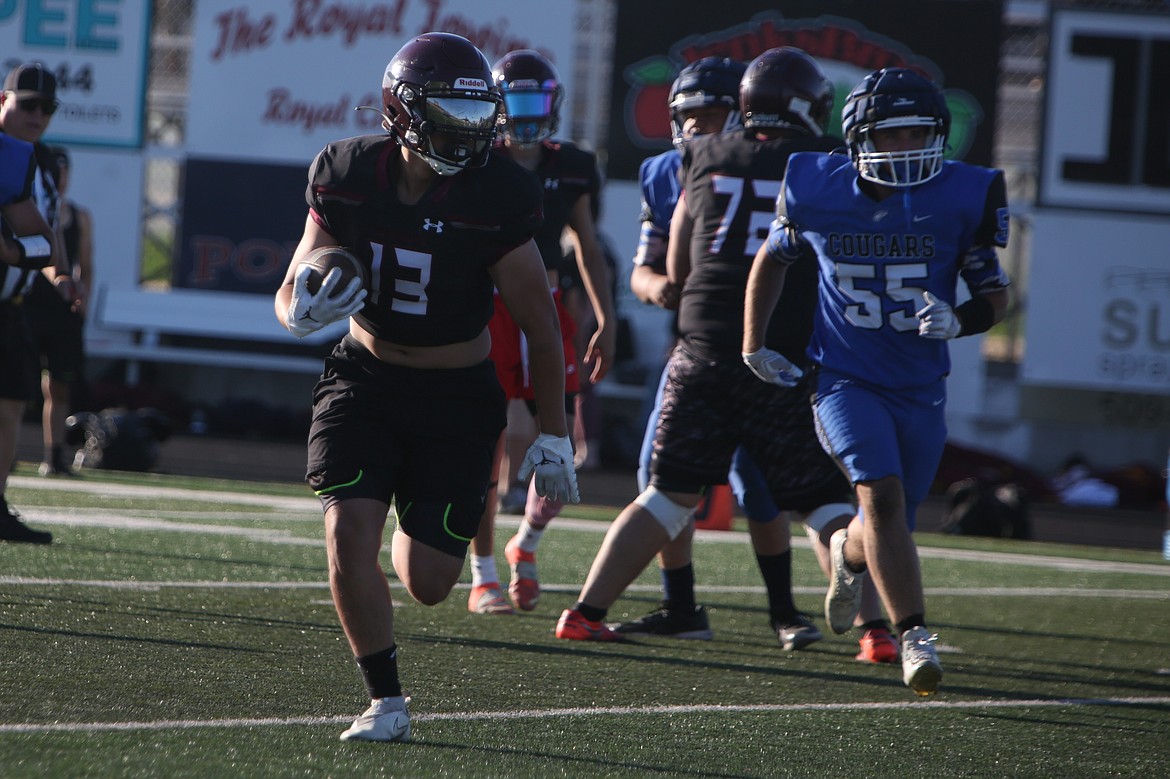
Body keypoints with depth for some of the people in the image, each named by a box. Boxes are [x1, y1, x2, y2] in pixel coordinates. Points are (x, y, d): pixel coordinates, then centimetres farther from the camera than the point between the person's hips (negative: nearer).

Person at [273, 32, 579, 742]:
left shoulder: (495, 199, -20)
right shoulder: (347, 177, -12)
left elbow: (541, 323, -9)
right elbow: (290, 297, -1)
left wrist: (554, 436, -6)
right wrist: (304, 306, -27)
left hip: (457, 394, -1)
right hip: (366, 379, 1)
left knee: (428, 584, -1)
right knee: (349, 532, -17)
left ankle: (416, 536, 38)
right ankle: (386, 701, -1)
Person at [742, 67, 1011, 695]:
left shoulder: (961, 198, -8)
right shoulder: (820, 191, -7)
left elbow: (995, 295, 0)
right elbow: (774, 260, 13)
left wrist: (957, 322, -21)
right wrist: (754, 345, 11)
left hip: (921, 391, 2)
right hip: (845, 380, -2)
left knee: (886, 524, 10)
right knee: (883, 494, -23)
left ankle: (849, 556, 47)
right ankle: (913, 637, -21)